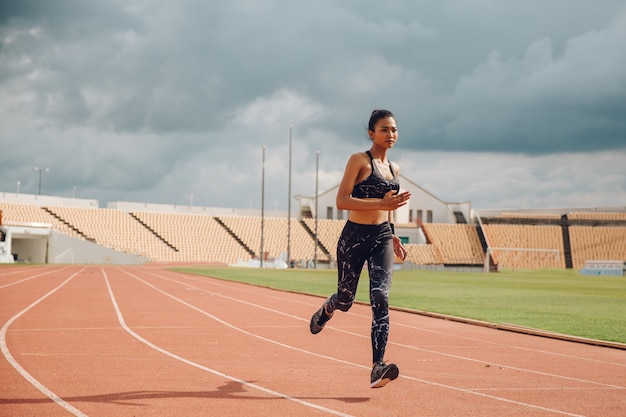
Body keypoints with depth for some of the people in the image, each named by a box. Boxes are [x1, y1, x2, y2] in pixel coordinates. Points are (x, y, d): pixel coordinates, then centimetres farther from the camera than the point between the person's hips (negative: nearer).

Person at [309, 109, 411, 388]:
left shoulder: (393, 169, 13)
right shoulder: (359, 160, -7)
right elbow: (341, 201, -16)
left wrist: (393, 236, 18)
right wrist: (381, 204, -24)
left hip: (382, 239, 4)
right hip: (354, 237, -4)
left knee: (380, 297, -15)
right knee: (345, 300, 9)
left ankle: (378, 368, -22)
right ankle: (325, 311, 49)